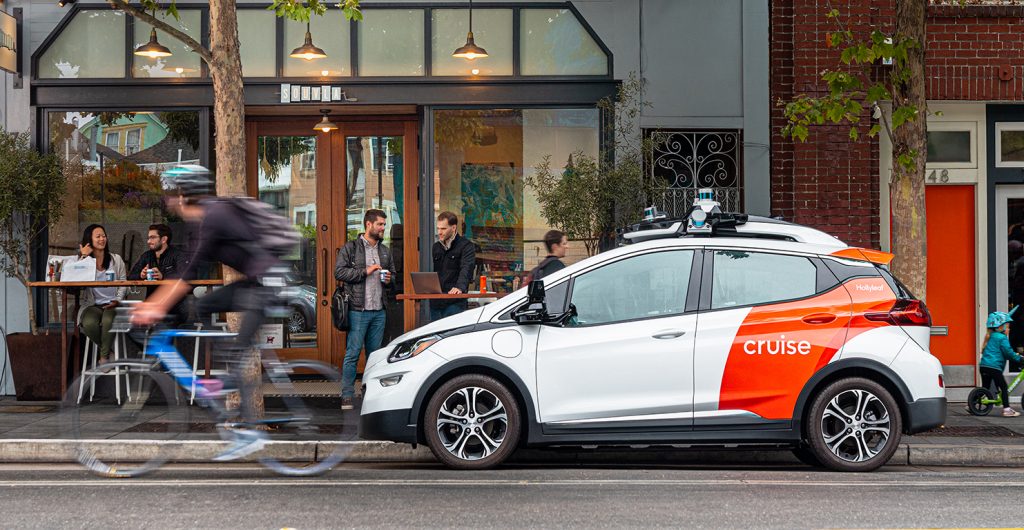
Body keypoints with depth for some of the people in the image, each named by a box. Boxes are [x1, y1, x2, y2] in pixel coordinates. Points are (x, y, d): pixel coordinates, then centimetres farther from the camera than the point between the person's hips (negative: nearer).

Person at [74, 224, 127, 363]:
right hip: (92, 304, 0)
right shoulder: (82, 259, 11)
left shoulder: (116, 259, 14)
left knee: (108, 320, -35)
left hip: (112, 304, 0)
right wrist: (82, 257, -8)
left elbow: (123, 283, 9)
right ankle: (108, 350, -5)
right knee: (89, 323, -33)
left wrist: (117, 300, -8)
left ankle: (104, 356, -15)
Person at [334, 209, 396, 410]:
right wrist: (365, 271, -14)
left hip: (379, 310, 6)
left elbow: (393, 272, 28)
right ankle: (347, 396, -2)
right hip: (358, 310, -6)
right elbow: (339, 272, -10)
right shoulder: (350, 248, -2)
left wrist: (389, 279, 5)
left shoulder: (385, 251, 17)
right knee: (352, 353, -6)